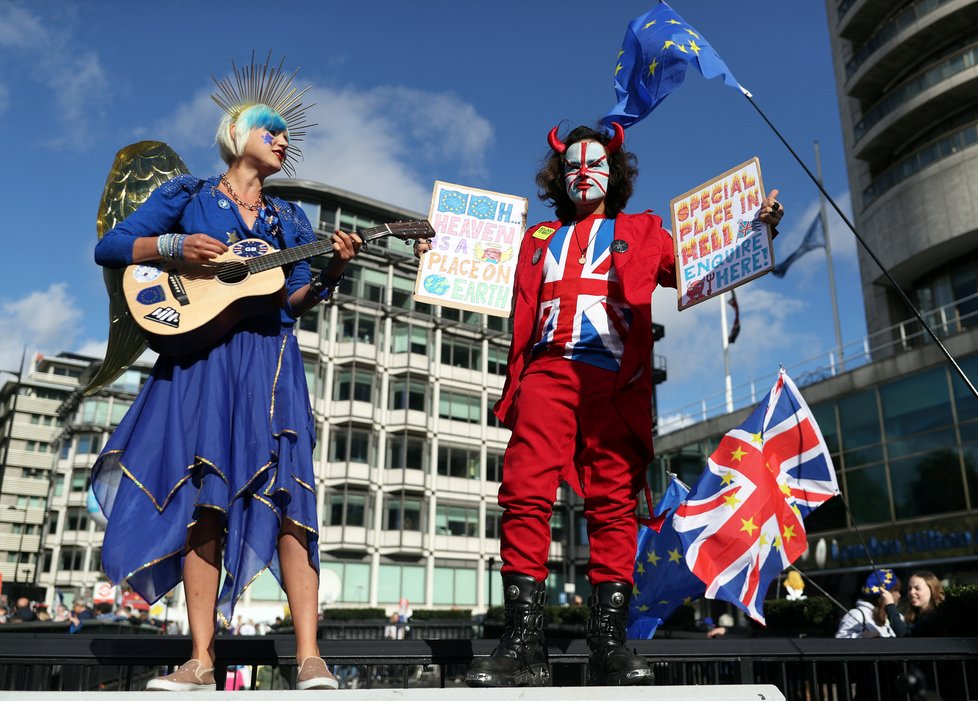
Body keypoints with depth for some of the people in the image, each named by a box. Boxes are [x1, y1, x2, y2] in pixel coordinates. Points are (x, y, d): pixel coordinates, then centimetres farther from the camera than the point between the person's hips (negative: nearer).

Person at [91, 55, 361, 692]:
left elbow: (295, 300, 12)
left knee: (287, 495, -12)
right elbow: (109, 247, 8)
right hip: (198, 357, -1)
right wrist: (174, 246, -8)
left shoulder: (288, 220, 21)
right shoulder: (188, 197, 13)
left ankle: (310, 659, -15)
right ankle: (202, 663, -3)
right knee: (203, 501, -8)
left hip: (269, 360, 2)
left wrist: (331, 272, -6)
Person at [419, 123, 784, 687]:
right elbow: (511, 303, 23)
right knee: (526, 496, -14)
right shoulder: (538, 240, 30)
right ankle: (524, 644, -13)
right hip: (546, 373, 1)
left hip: (615, 381, -1)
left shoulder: (641, 232, 25)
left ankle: (609, 644, -5)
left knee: (614, 502, -8)